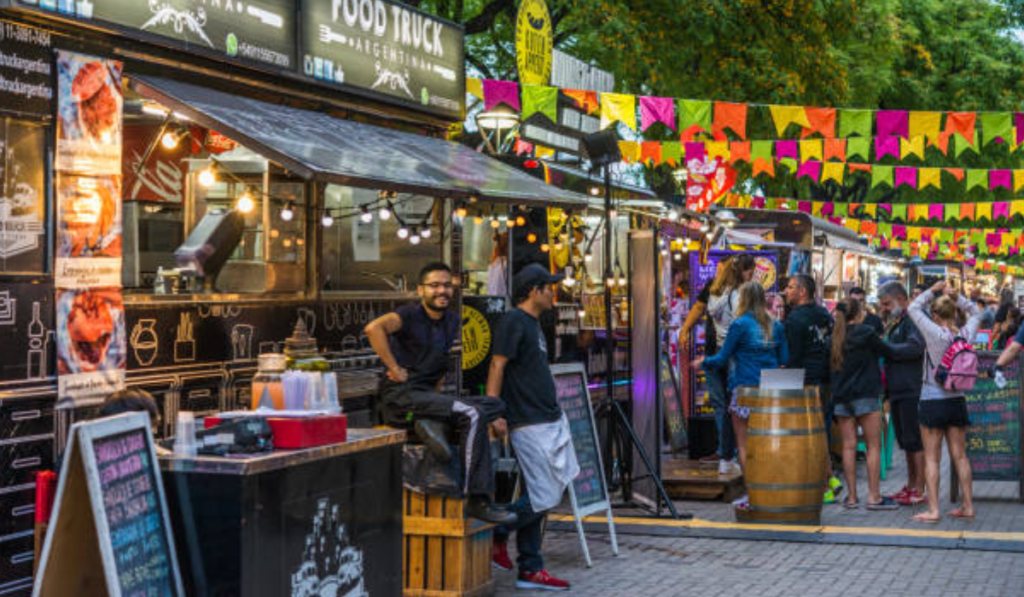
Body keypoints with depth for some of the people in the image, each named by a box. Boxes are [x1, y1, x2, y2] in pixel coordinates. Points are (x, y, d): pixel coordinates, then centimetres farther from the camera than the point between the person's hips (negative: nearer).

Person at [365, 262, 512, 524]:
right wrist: (395, 369, -21)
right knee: (472, 415, -24)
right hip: (401, 397, -8)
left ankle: (430, 423, -20)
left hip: (428, 396, 8)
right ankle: (476, 500, -22)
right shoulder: (410, 315, -6)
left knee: (494, 405, -4)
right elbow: (374, 328, -25)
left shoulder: (452, 321, 16)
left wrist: (437, 393, 15)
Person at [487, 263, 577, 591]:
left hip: (551, 422, 10)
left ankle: (530, 570, 13)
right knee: (544, 498, -9)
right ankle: (494, 535, 8)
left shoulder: (532, 323, 17)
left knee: (540, 496, 9)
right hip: (530, 425, -10)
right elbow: (497, 366, -17)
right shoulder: (513, 321, -11)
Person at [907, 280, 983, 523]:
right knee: (959, 456, 12)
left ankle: (933, 510, -2)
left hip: (932, 401, -5)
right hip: (957, 401, 5)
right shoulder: (965, 334, -3)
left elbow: (913, 308, -9)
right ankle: (967, 506, 16)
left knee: (931, 458, 0)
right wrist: (957, 298, 7)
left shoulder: (937, 334, -17)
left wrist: (932, 291, -1)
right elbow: (976, 312, 18)